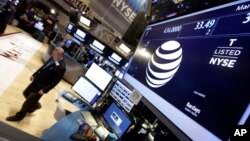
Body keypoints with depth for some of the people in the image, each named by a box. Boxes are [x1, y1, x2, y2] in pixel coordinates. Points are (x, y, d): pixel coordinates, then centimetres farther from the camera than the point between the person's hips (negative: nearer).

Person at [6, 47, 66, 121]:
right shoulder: (53, 58, -5)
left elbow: (55, 81, -24)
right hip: (37, 80, 8)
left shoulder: (61, 67, -30)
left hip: (41, 86, -8)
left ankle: (19, 116, 33)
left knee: (28, 102, 7)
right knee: (26, 93, 25)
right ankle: (36, 105, 48)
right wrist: (34, 74, 11)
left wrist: (44, 90, -21)